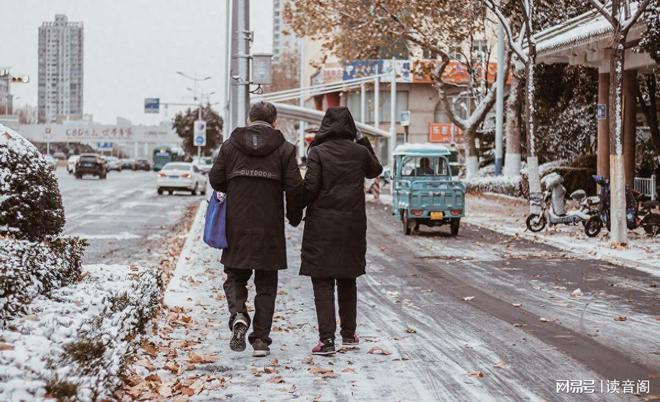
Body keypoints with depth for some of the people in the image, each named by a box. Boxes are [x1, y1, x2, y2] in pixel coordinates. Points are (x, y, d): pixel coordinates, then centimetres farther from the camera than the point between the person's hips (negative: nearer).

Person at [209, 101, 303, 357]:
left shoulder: (230, 145, 2)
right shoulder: (284, 149, -2)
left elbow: (215, 179, 2)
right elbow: (295, 186, -6)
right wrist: (295, 216, 9)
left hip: (237, 226, 1)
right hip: (270, 228, -1)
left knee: (235, 276, 14)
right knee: (266, 284, 9)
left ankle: (238, 316, -13)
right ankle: (261, 338, 7)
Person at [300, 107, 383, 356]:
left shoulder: (317, 152, -8)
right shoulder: (360, 152, 2)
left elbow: (310, 186, -14)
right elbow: (375, 170, 22)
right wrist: (364, 143, 24)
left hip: (321, 225, -3)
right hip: (352, 225, 4)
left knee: (322, 282, 0)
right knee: (347, 280, 17)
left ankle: (327, 339, -7)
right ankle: (348, 335, 24)